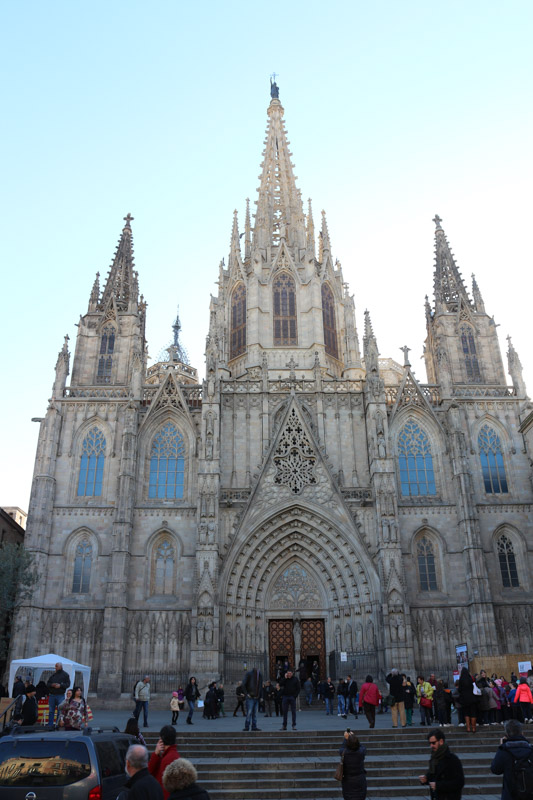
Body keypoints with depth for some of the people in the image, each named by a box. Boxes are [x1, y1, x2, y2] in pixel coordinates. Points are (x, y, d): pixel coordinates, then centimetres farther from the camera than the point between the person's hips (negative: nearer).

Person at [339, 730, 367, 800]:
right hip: (360, 780, 0)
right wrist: (354, 737, 8)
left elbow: (341, 748, 6)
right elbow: (362, 746, 5)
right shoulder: (361, 752, -18)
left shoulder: (344, 753, -18)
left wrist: (346, 738, 11)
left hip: (347, 781, 0)